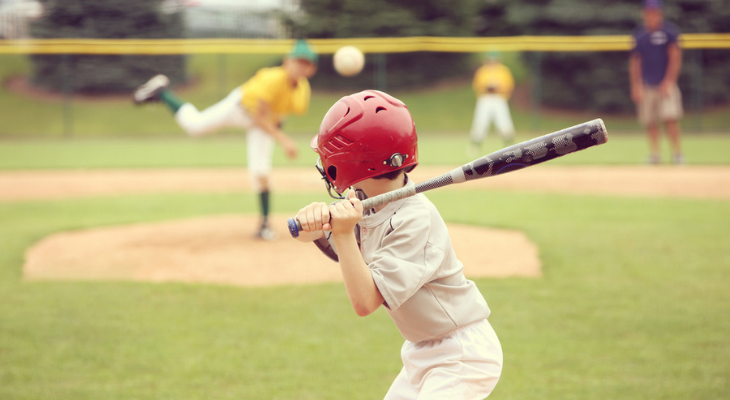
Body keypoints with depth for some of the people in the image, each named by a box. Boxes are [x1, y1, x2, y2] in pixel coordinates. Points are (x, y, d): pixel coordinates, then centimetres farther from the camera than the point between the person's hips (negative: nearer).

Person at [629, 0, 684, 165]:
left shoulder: (669, 31, -1)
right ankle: (654, 155, 7)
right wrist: (635, 86, 5)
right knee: (650, 122, 2)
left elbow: (675, 58, -4)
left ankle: (677, 154, -7)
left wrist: (669, 82, -11)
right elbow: (634, 62, 13)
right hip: (646, 86, 3)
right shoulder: (639, 34, 10)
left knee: (670, 118, -12)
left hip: (666, 85, -3)